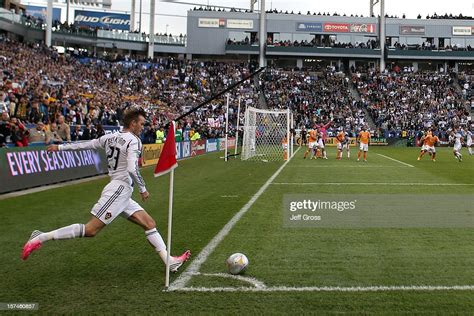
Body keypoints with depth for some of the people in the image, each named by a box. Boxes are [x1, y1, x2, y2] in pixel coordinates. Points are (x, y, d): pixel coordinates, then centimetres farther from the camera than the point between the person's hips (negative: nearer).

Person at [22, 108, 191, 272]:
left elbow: (86, 144, 19)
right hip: (119, 189, -10)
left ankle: (170, 262, 4)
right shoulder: (133, 140, -9)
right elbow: (132, 169, -21)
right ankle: (40, 237, -7)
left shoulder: (110, 137, 14)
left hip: (122, 194, 10)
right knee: (90, 230, -12)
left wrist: (60, 147, 28)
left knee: (150, 224, 7)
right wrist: (143, 189, -8)